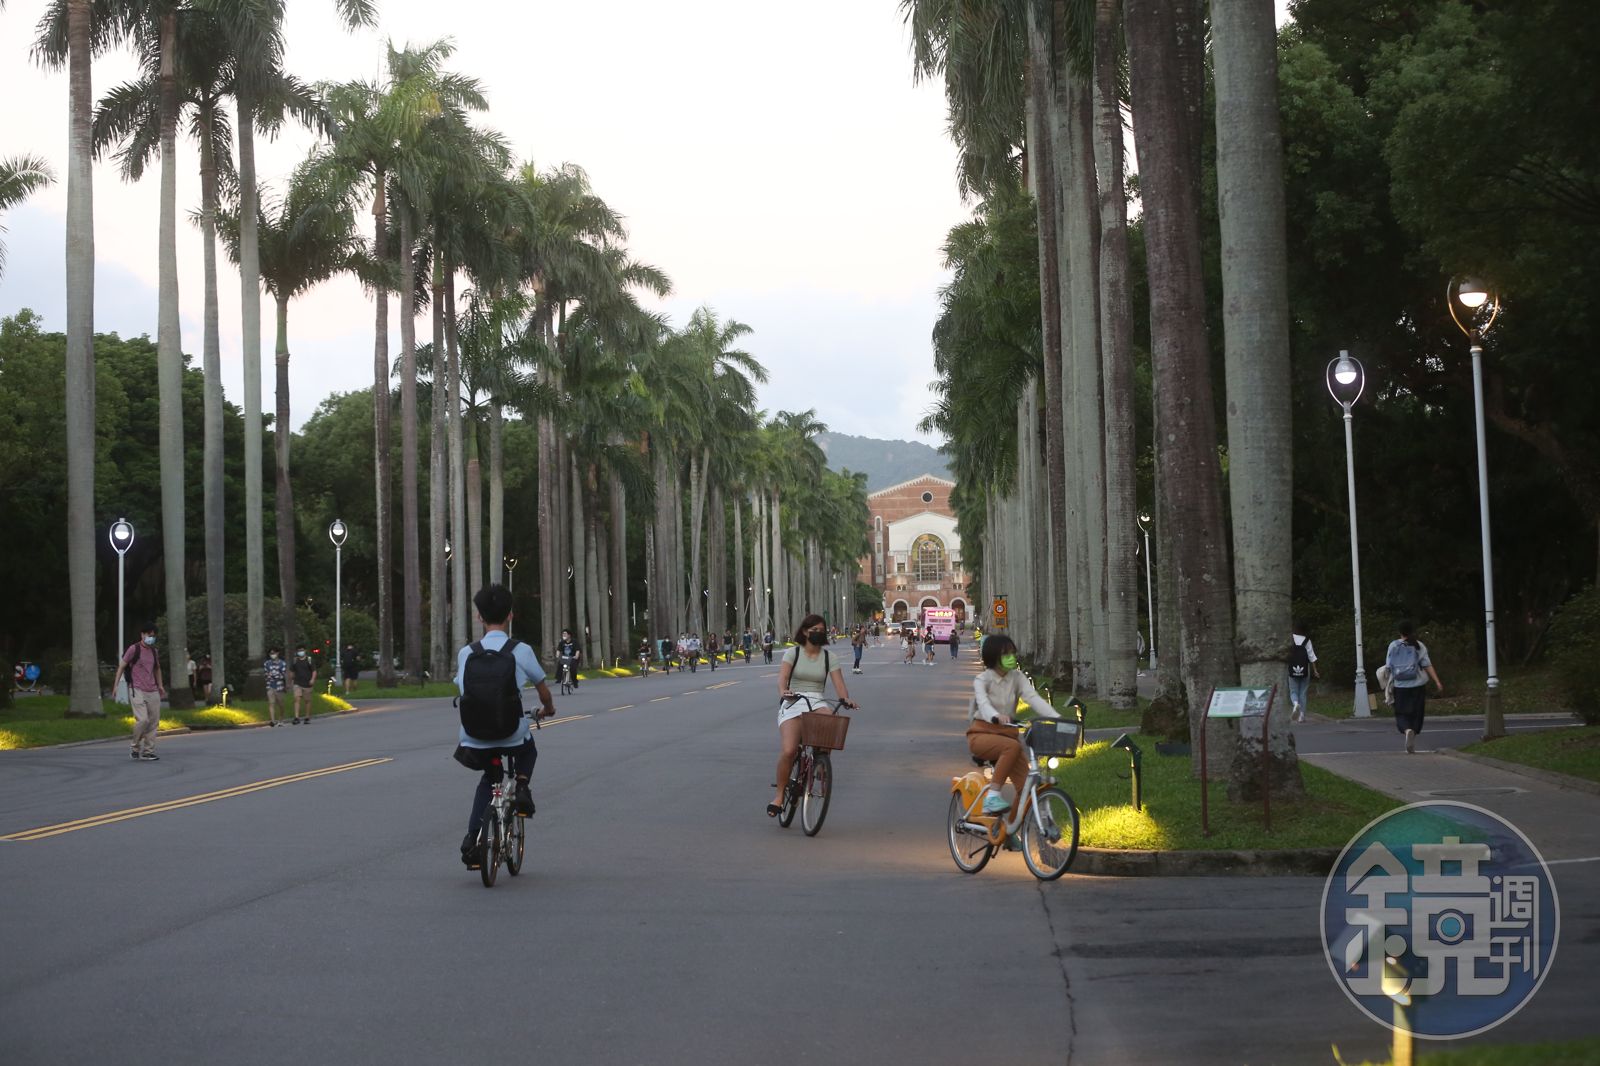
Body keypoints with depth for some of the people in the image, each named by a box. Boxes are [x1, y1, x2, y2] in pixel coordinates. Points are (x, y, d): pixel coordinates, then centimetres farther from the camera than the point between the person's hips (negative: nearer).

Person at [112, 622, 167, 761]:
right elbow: (122, 666, -1)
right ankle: (136, 748, 0)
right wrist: (116, 685, -6)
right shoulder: (134, 649, -3)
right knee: (143, 719, -18)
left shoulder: (154, 651, 15)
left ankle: (148, 751, 6)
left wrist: (160, 686, 23)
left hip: (152, 692, 6)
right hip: (137, 690, -6)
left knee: (154, 722, 1)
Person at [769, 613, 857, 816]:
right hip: (793, 704, -2)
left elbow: (839, 684, 0)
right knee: (788, 751, -23)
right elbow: (782, 676, -12)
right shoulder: (793, 653, 4)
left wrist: (845, 699, -22)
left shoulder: (828, 657, 9)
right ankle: (779, 796, -8)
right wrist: (783, 692, -34)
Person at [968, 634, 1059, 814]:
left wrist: (1057, 718, -28)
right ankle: (993, 795, -31)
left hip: (1006, 734, 5)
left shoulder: (1017, 678, 4)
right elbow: (983, 703, -28)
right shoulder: (982, 680, -8)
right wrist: (996, 716, -52)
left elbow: (1034, 698, -10)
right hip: (981, 734, -5)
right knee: (1013, 747, -36)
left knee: (1025, 784, -11)